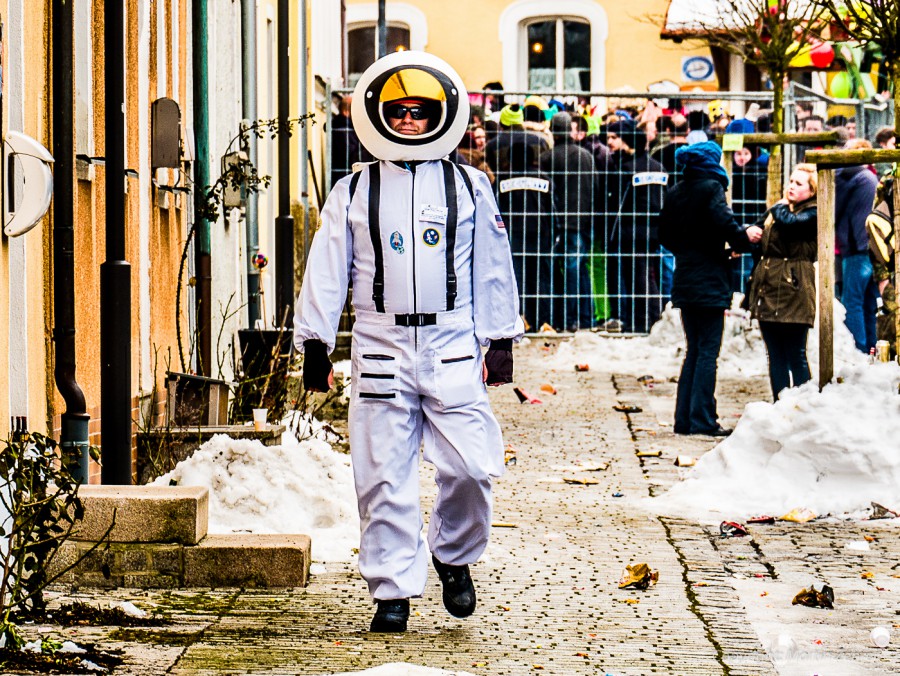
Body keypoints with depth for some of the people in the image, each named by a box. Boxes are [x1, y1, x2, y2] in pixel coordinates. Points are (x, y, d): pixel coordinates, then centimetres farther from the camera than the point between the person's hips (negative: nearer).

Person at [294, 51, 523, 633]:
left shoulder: (470, 188, 9)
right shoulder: (353, 193, 9)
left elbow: (492, 269, 13)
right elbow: (326, 272, 10)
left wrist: (501, 341, 10)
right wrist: (315, 344, 5)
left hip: (453, 348, 0)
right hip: (381, 349, 0)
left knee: (472, 468, -8)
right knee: (385, 478, 0)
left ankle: (454, 557, 18)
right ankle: (394, 590, 9)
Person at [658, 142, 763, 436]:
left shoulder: (674, 193, 10)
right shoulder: (711, 188, -11)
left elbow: (665, 235, 15)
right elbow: (725, 224, -22)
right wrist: (745, 236, -4)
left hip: (684, 281, 7)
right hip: (709, 282, -7)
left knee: (694, 350, 13)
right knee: (708, 350, -4)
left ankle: (685, 418, 11)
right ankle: (702, 419, -6)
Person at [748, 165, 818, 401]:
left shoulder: (812, 214, -5)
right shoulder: (774, 210, 19)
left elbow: (789, 222, -23)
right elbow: (762, 245, 25)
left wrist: (781, 206, -3)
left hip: (793, 290, -7)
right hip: (768, 288, 7)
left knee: (795, 356, -4)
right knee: (775, 355, 9)